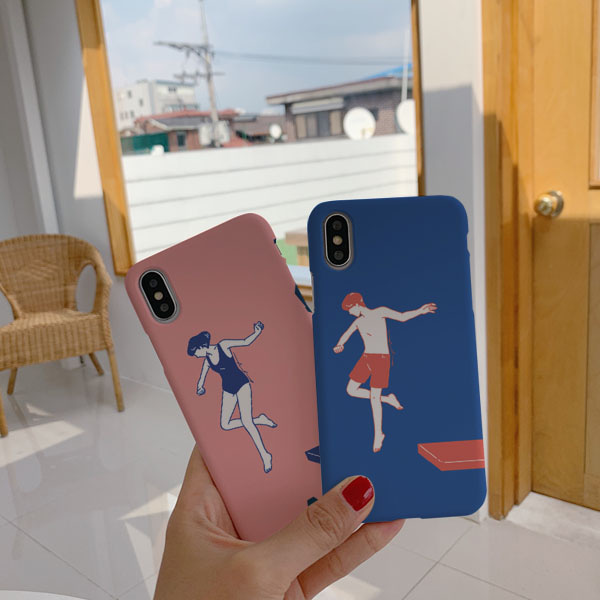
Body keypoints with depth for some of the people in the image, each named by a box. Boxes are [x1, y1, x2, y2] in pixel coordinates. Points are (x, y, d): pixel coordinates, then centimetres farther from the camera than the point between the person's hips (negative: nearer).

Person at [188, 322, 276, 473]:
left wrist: (257, 333, -24)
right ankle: (259, 420, 12)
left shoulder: (223, 346, -9)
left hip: (241, 384, -7)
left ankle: (265, 456, -7)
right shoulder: (207, 360, 6)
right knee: (225, 425, -1)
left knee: (246, 422, -16)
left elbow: (245, 342, -7)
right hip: (228, 390, 7)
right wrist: (200, 388, -3)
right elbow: (202, 378, 17)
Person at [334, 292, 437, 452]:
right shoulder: (358, 321, 13)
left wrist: (420, 311, -21)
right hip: (366, 358, 7)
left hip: (381, 358, -7)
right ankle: (388, 399, 15)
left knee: (374, 397, -7)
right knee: (351, 390, 3)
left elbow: (402, 317, -7)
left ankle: (378, 434, 9)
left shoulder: (380, 312, -4)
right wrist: (338, 346, -6)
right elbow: (345, 336, 16)